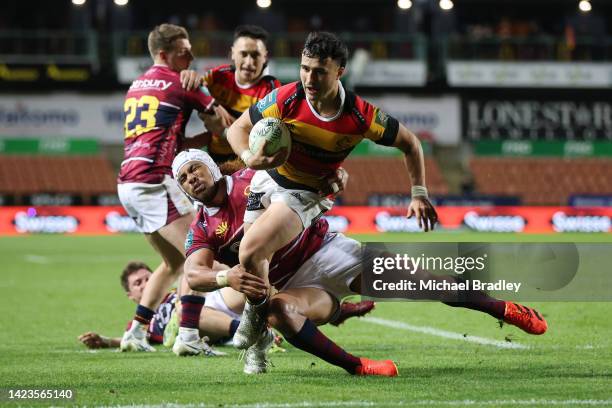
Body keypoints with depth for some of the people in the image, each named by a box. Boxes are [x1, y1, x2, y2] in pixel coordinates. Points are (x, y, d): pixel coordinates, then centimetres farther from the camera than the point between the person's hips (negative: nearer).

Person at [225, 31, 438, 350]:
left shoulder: (360, 116, -23)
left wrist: (419, 195, -9)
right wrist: (250, 158, -30)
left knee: (250, 253, -24)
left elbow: (410, 143, -7)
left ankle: (257, 311, 4)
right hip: (267, 180, 3)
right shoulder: (286, 99, -20)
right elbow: (238, 128, -9)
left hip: (306, 194, -3)